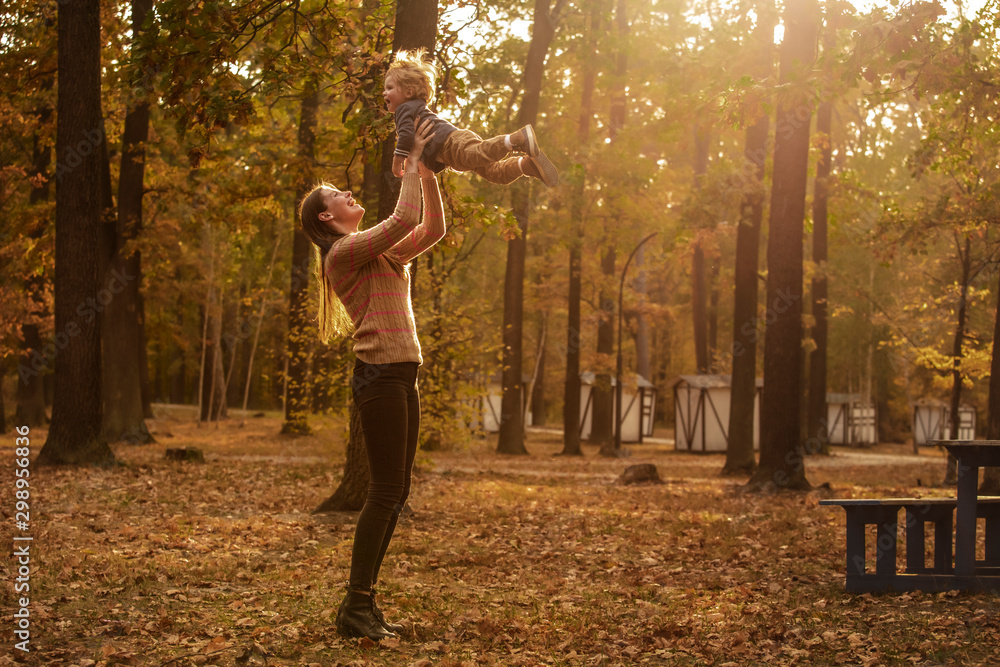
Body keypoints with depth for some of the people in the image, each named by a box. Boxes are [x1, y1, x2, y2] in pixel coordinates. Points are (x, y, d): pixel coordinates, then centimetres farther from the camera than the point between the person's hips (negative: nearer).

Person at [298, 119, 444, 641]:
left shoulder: (381, 251, 21)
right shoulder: (344, 253, -7)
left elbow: (433, 229, 19)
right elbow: (405, 219, -16)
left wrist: (427, 174, 11)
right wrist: (412, 162, -5)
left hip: (402, 378, 9)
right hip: (379, 376, -9)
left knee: (395, 492, 8)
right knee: (385, 491, -10)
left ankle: (365, 602, 13)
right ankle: (355, 607, -5)